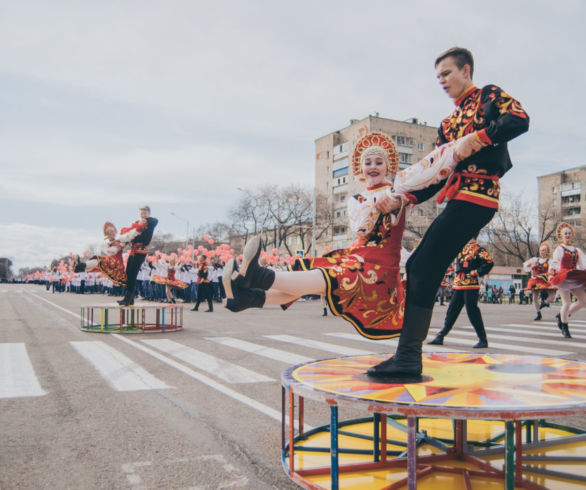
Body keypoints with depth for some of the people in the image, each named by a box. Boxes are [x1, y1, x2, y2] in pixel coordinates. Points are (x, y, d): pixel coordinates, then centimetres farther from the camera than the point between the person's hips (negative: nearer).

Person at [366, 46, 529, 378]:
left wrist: (476, 138, -19)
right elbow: (438, 172, 19)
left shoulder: (489, 95, 8)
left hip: (477, 194, -9)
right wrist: (405, 198, 6)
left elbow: (520, 120, -12)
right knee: (418, 267, 3)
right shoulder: (448, 123, 28)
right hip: (458, 198, 9)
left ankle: (409, 359, -16)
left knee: (425, 269, -17)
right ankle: (406, 356, 8)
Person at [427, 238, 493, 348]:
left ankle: (483, 340, 3)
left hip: (471, 286, -7)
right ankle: (440, 337, 14)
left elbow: (489, 262, -15)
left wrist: (476, 272, -12)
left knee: (472, 312, -7)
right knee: (452, 310, 9)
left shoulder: (477, 249, -6)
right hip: (458, 285, 7)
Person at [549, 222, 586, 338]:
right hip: (563, 277, -6)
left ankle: (562, 315, 16)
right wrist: (553, 272, -21)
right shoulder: (559, 249, 1)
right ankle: (564, 328, 7)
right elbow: (554, 263, -5)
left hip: (575, 278, 6)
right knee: (567, 302, -9)